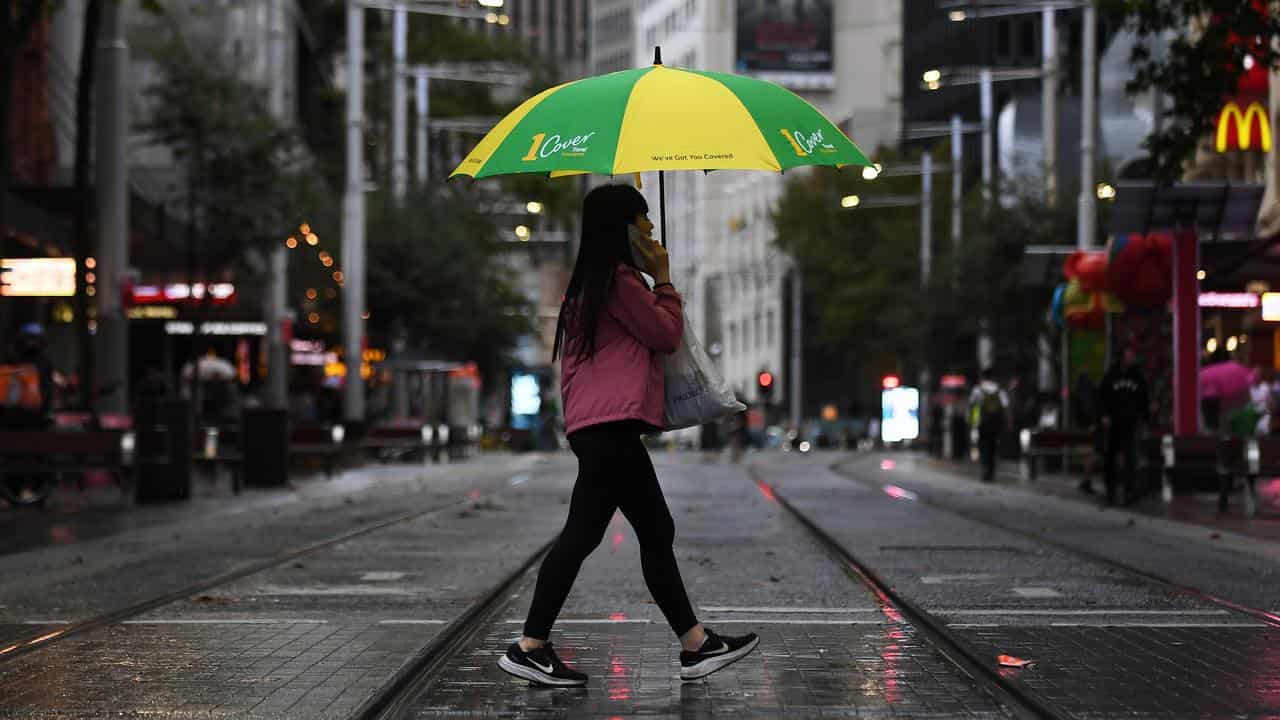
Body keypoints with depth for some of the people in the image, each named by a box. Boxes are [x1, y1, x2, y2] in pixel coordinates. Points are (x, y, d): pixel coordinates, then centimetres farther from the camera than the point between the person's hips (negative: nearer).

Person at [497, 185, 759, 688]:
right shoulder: (620, 279, -9)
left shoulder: (592, 283, 21)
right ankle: (529, 647, -9)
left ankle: (696, 646, 12)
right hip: (611, 424, -11)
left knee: (657, 532, 10)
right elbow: (667, 334, -4)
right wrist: (664, 279, 7)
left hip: (600, 425, 11)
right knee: (584, 532, -10)